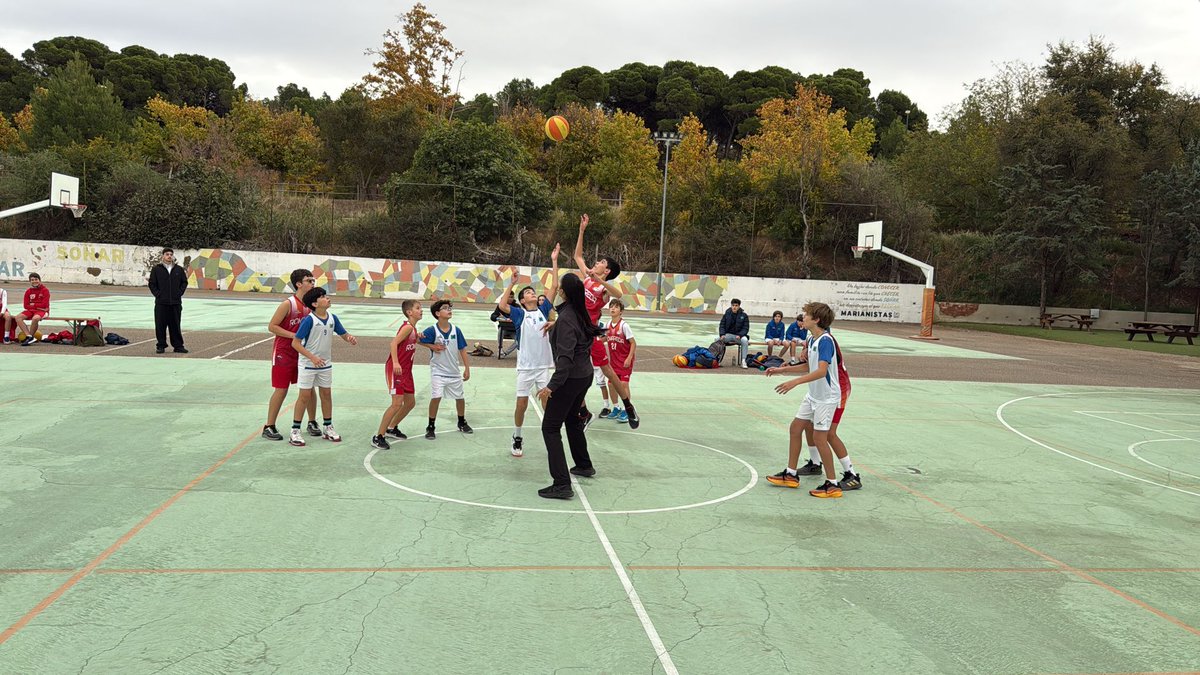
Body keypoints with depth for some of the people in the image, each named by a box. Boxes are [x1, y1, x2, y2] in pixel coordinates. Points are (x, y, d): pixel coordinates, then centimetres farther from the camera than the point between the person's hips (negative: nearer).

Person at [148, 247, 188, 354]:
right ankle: (161, 346, 10)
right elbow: (152, 284, 4)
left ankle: (178, 346, 12)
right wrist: (158, 294, -5)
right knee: (160, 325, 1)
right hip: (161, 303, -1)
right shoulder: (156, 269, 3)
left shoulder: (179, 269, 9)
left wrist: (179, 293, 2)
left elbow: (184, 282, 14)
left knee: (175, 325, 6)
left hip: (176, 303, 1)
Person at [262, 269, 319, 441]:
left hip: (303, 352, 6)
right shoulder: (288, 304, -17)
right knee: (281, 390, -3)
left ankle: (312, 422, 22)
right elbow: (272, 326, -17)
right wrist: (294, 335, -23)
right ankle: (269, 427, 8)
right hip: (284, 353, -6)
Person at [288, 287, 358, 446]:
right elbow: (295, 343, -19)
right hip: (308, 364, -5)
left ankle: (327, 428, 25)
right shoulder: (308, 320, -19)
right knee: (305, 396, -1)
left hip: (325, 364, 6)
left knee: (327, 394, 12)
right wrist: (312, 357, -26)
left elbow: (344, 334, 8)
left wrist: (351, 338, -17)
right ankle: (295, 431, 8)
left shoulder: (332, 317, -3)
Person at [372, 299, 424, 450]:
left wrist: (419, 337, 10)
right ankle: (378, 437, -6)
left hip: (405, 370, 10)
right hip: (396, 369, -10)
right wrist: (395, 363, -35)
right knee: (397, 403, -14)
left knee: (410, 402, 16)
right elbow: (394, 343, -26)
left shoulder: (413, 329, 13)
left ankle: (392, 428, 33)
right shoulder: (408, 327, -15)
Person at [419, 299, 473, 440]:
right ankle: (431, 427, 3)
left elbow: (462, 349, 2)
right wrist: (432, 346, -21)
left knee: (459, 397, 14)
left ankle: (462, 423, 37)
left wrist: (467, 368, 1)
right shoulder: (432, 330, -12)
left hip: (454, 371, 4)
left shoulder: (456, 330, -2)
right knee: (436, 397, -13)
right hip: (438, 371, -4)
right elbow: (419, 340, -9)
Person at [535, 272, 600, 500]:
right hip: (585, 374, 9)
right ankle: (584, 465, 43)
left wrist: (552, 385, -32)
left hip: (571, 377, -9)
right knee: (572, 420, 28)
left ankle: (562, 484, -11)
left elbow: (565, 356, -29)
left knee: (550, 427, -5)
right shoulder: (582, 313, 3)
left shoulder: (566, 318, -22)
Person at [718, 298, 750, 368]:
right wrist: (722, 334, -13)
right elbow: (722, 326, 7)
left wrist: (739, 335, -19)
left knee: (744, 340, -35)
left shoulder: (744, 315, 3)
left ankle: (743, 361, -30)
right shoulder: (727, 314, 7)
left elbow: (745, 328, 0)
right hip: (728, 334, 1)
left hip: (739, 335, -1)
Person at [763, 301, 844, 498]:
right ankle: (791, 475, 23)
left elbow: (821, 371, -33)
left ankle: (832, 485, 3)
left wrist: (795, 382, -40)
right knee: (795, 428, 12)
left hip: (827, 397, -10)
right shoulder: (811, 340, 7)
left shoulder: (825, 340, -22)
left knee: (819, 437, -7)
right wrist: (782, 369, 18)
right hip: (813, 395, 10)